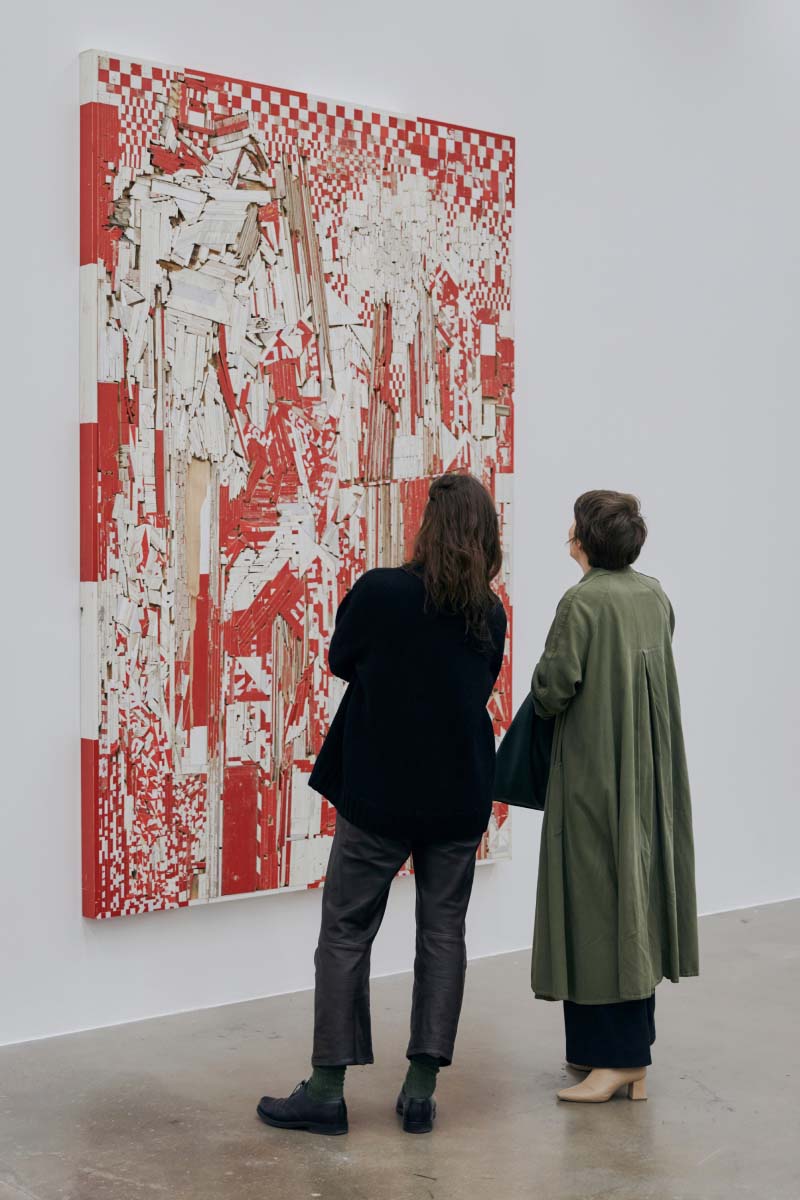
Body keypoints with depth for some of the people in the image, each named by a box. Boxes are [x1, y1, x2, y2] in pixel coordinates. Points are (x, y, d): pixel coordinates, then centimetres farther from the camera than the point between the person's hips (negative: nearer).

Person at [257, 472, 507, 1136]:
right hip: (460, 799, 4)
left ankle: (327, 1090, 10)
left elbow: (341, 661, 2)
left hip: (379, 791, -3)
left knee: (346, 932, 6)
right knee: (443, 932, 11)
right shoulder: (491, 614, -2)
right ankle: (422, 1089, 13)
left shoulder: (379, 592, -14)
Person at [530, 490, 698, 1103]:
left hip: (595, 772, -7)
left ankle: (615, 1057, 1)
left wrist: (545, 699, 5)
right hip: (651, 773, 7)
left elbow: (554, 689, -16)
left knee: (598, 900, -1)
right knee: (636, 899, 12)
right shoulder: (655, 596, 6)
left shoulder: (583, 601, -16)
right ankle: (633, 1056, 20)